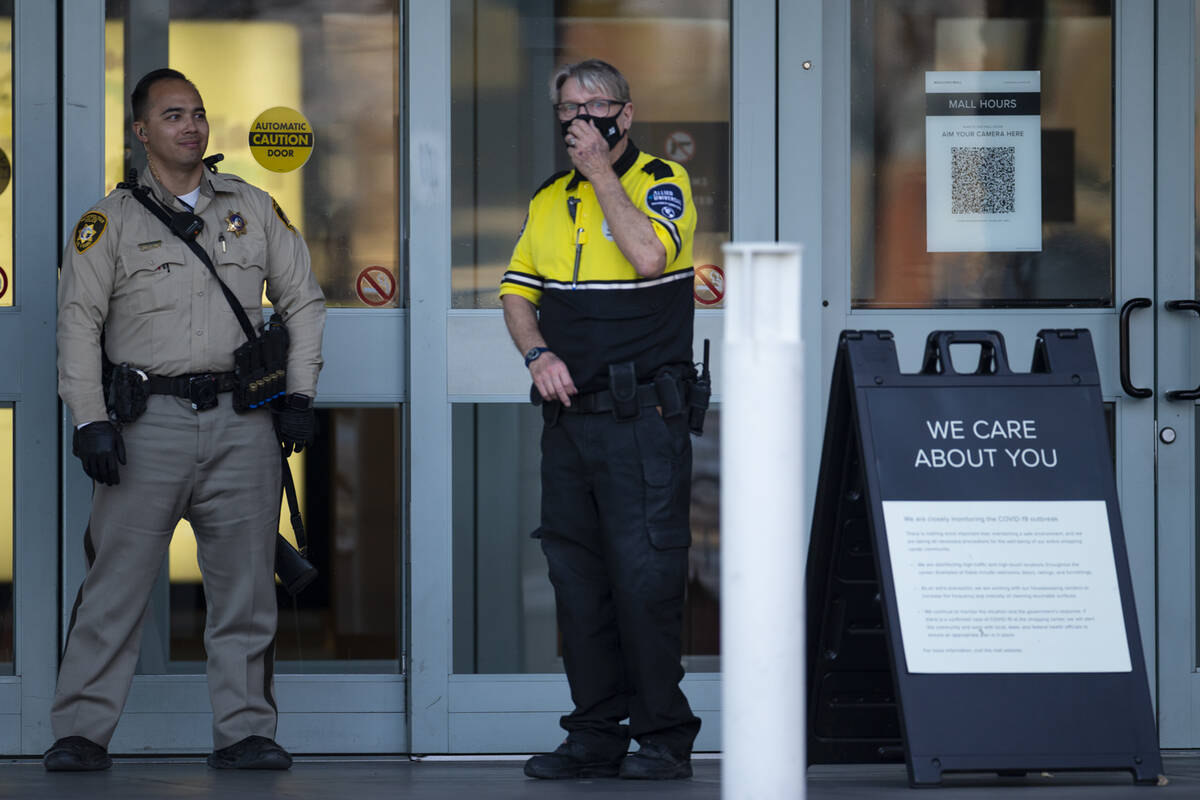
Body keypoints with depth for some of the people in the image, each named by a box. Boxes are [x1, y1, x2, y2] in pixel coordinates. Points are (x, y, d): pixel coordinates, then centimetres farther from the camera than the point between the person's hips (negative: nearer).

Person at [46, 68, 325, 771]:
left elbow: (303, 300, 18)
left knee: (245, 588, 3)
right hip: (149, 422, -2)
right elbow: (78, 324, 2)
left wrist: (300, 396, 8)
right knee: (117, 583, -5)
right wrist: (90, 422, -7)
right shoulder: (111, 220, 5)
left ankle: (245, 731, 10)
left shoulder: (255, 209, 13)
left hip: (243, 422, 2)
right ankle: (82, 732, -1)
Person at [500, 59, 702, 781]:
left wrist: (601, 171, -13)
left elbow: (648, 256, -21)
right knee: (578, 578, 7)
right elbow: (518, 294, 19)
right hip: (568, 413, 6)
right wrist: (537, 353, -1)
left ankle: (665, 737, -1)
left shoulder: (664, 182, -2)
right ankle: (595, 734, 14)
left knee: (645, 577, -8)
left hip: (642, 416, -6)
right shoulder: (549, 200, 16)